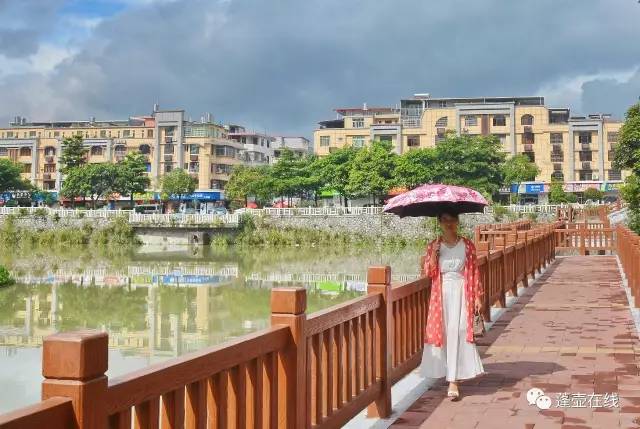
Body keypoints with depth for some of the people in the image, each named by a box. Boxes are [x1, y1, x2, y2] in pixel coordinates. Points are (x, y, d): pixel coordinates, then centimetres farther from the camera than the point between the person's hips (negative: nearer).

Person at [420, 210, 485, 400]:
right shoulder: (433, 246, 5)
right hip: (441, 294, 2)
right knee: (442, 332, 2)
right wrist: (433, 254, -15)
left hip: (461, 293, -2)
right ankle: (450, 373, 21)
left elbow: (474, 271, 5)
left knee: (457, 332, -9)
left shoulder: (467, 245, 3)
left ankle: (453, 381, -11)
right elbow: (428, 273, -1)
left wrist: (478, 296, 2)